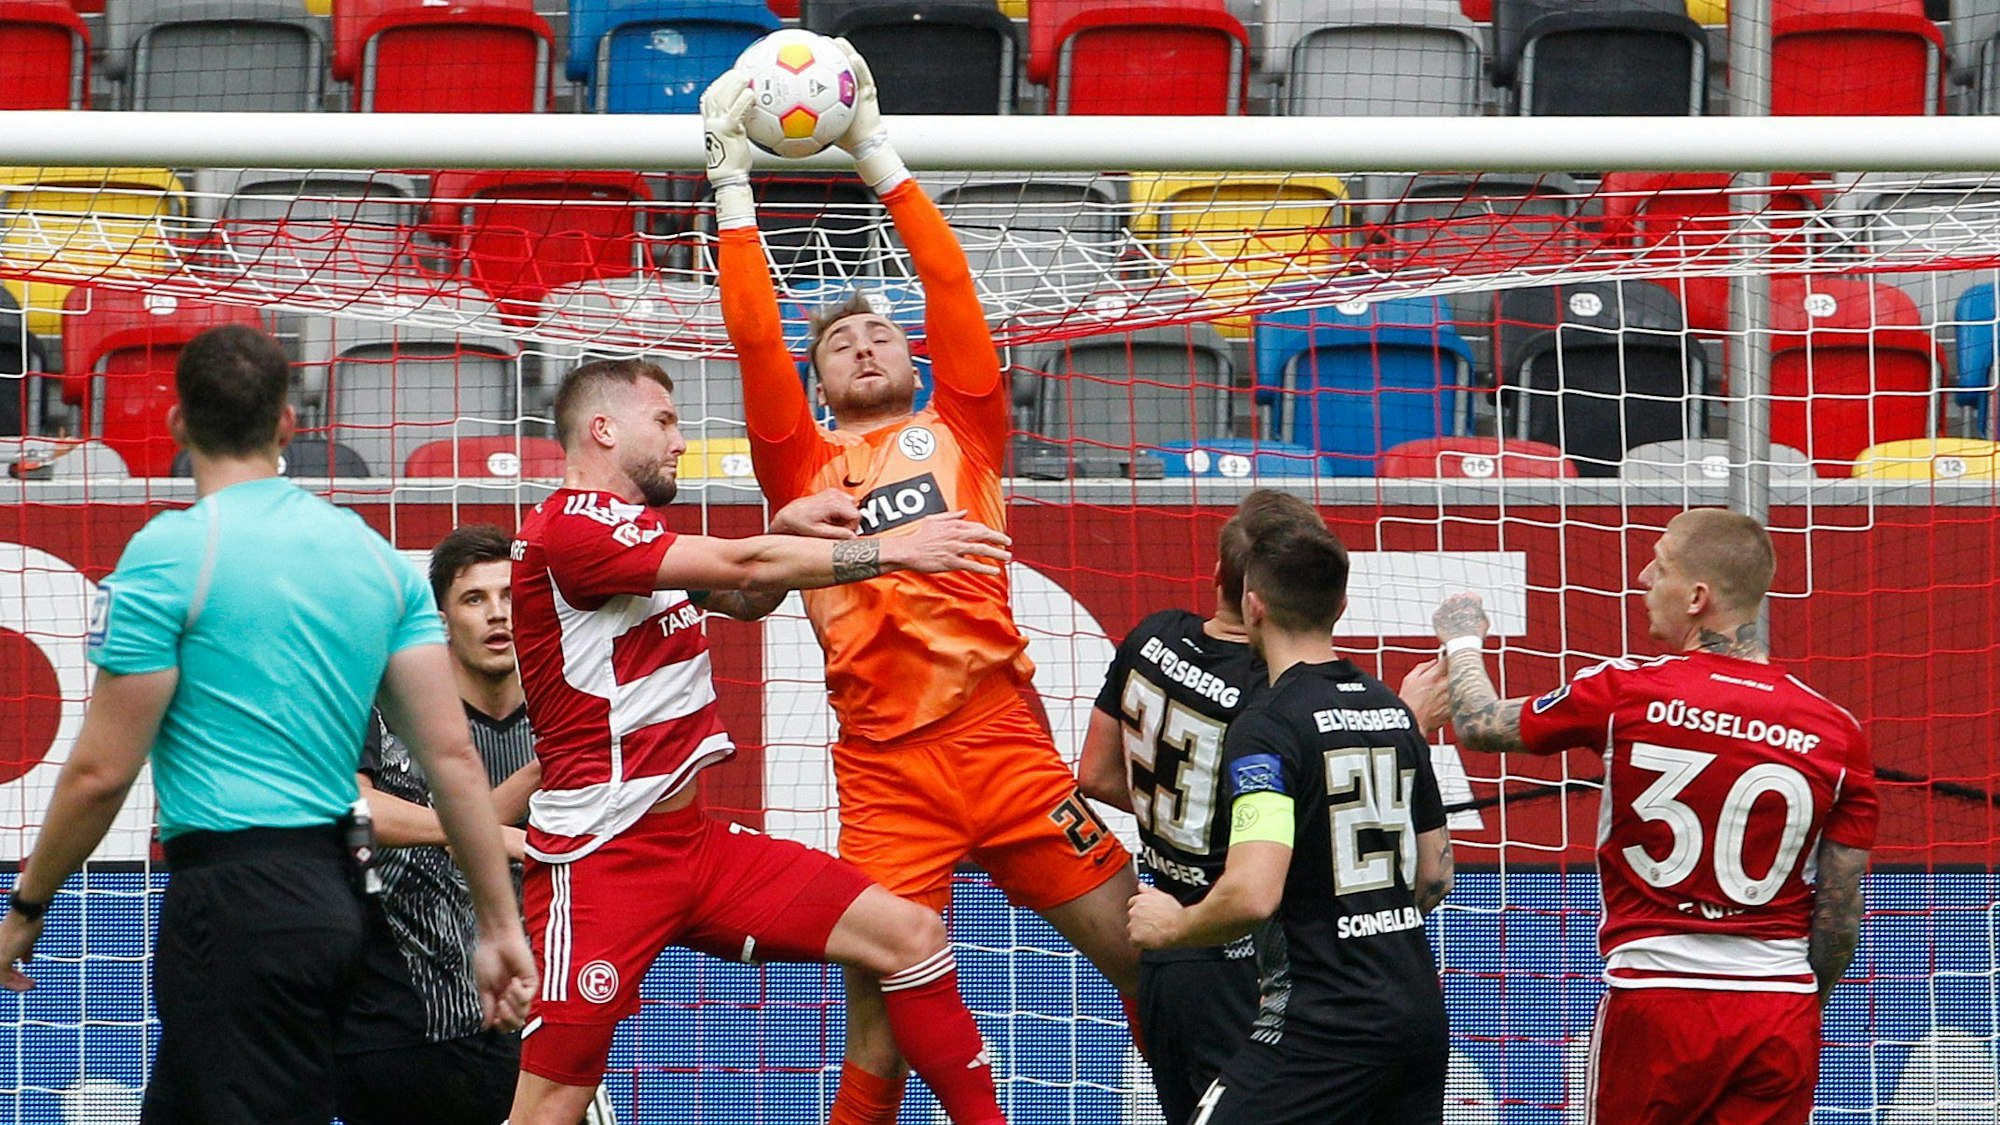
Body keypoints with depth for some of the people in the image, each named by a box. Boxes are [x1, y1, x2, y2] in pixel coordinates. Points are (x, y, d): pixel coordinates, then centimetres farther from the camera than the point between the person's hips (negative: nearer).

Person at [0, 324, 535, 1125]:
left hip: (236, 900, -7)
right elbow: (452, 754, 6)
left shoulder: (168, 554, -9)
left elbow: (101, 773, -10)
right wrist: (499, 924, 9)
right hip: (336, 886, 7)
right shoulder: (376, 555, 9)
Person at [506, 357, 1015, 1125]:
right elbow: (739, 565, -19)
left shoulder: (642, 536, 19)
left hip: (693, 840, 9)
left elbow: (746, 598, 30)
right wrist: (891, 551, -14)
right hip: (599, 856, -9)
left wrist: (786, 529, 8)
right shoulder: (568, 530, -13)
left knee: (910, 935, 0)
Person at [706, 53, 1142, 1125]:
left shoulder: (958, 431, 15)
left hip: (1004, 738, 1)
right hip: (885, 767, -1)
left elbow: (951, 290, 8)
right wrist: (730, 177, 3)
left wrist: (877, 152, 7)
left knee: (1142, 953, -1)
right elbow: (755, 340, 4)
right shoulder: (804, 467, 13)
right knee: (880, 1020, -4)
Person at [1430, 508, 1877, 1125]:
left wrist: (1462, 639, 30)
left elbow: (1477, 726, 10)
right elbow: (1841, 919, 3)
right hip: (1782, 1010, 2)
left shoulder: (1623, 694, -7)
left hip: (1656, 1005, -2)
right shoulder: (1837, 732, -1)